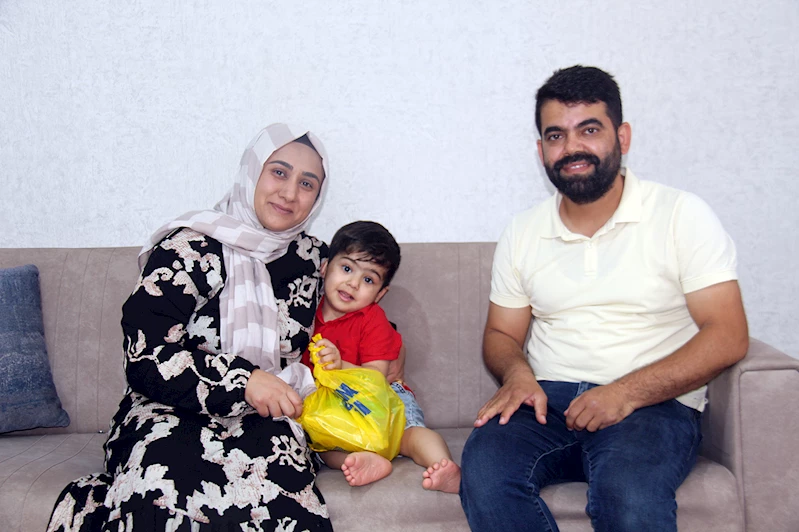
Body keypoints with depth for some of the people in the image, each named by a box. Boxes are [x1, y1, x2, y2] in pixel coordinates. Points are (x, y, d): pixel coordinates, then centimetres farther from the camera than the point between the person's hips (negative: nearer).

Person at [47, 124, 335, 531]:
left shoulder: (311, 258, 12)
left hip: (262, 421, 4)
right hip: (173, 414, -4)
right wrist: (240, 379, -20)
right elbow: (146, 354, -11)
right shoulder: (191, 249, -4)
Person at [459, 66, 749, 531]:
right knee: (483, 467, -28)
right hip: (548, 400, 4)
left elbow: (728, 336, -7)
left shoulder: (683, 216, 0)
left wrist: (626, 393, -18)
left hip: (654, 405, -3)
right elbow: (501, 333, 18)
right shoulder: (522, 234, 13)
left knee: (628, 493, -36)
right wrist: (518, 374, -7)